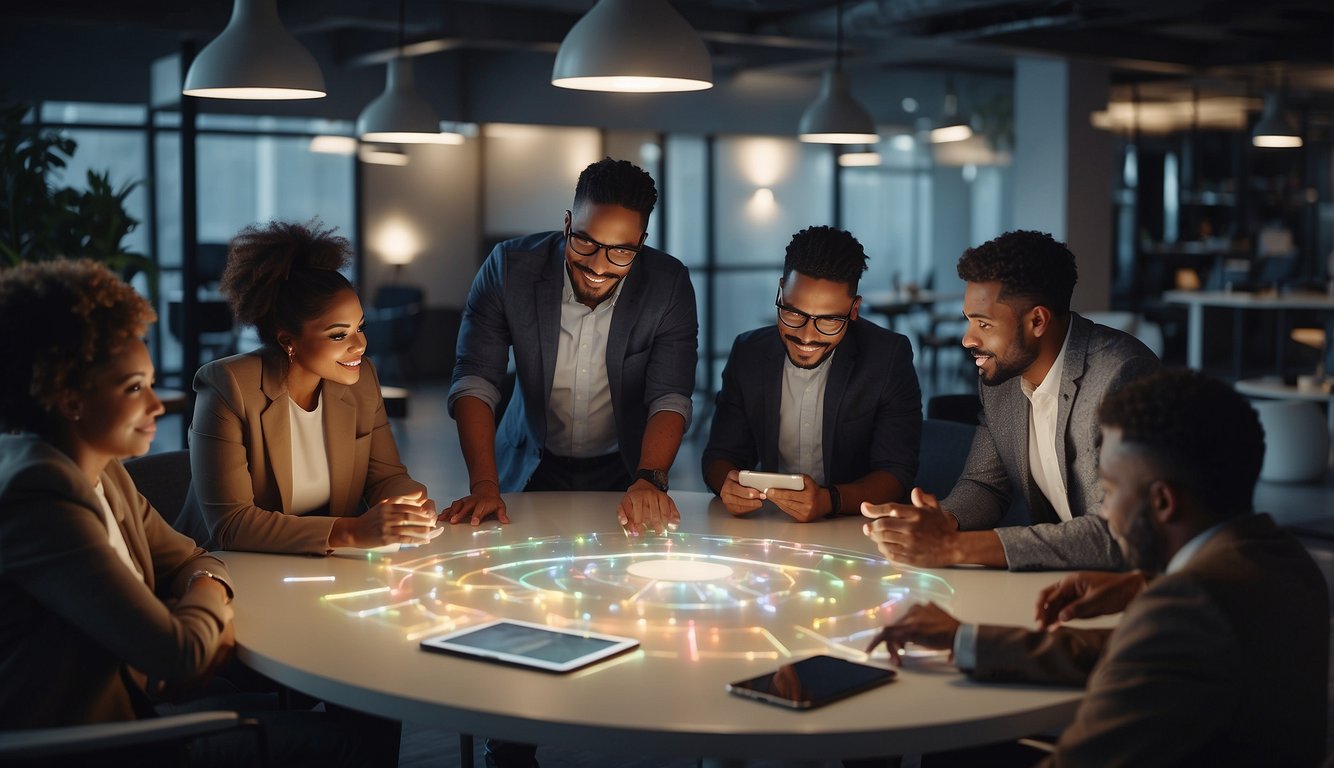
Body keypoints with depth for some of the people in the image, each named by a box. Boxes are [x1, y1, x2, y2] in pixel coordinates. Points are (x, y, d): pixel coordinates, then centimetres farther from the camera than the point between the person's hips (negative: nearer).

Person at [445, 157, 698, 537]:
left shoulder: (669, 285, -13)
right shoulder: (510, 266, -14)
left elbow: (669, 397, -16)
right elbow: (475, 380, -15)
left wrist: (649, 480, -35)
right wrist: (484, 484, -28)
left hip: (623, 473, 1)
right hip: (531, 469, 0)